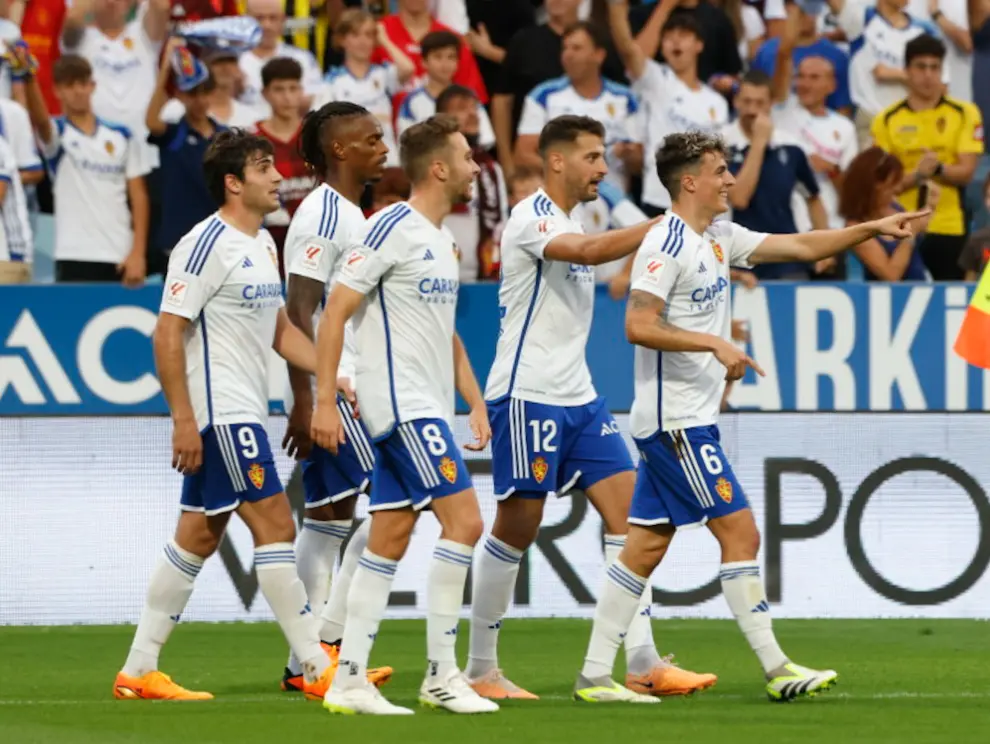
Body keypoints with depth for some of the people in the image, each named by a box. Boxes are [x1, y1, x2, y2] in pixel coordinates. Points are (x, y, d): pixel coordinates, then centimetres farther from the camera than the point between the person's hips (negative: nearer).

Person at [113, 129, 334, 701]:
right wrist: (183, 419, -20)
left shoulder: (263, 244, 16)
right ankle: (320, 669, -6)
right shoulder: (207, 245, -13)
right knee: (275, 524, -9)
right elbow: (168, 333, -16)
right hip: (219, 413, -10)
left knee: (199, 536, 9)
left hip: (245, 413, 10)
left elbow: (280, 330, 23)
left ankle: (138, 672, 13)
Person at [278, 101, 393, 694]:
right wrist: (304, 401, -23)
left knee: (327, 519, 8)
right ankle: (328, 644, -9)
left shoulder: (349, 215, 17)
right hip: (332, 390, -10)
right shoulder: (323, 217, -13)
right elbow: (299, 313, -19)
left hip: (348, 388, 10)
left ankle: (306, 663, 9)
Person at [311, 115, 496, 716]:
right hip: (401, 404, -9)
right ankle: (441, 674, -8)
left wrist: (475, 402, 17)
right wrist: (325, 400, -17)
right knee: (463, 520, -13)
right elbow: (336, 311, -14)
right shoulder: (393, 228, -12)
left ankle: (350, 682, 7)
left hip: (426, 410, 9)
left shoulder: (443, 241, 16)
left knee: (389, 542, 7)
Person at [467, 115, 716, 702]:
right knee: (517, 528, -3)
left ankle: (644, 664, -5)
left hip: (578, 396, 9)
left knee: (627, 511, -2)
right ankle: (481, 669, 8)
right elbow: (590, 252, -30)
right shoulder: (531, 219, -13)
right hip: (526, 395, -9)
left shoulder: (569, 223, 16)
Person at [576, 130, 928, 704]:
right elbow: (639, 325, -21)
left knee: (647, 545, 7)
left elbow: (801, 247, 18)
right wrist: (716, 345, -24)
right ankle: (776, 668, -4)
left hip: (691, 418, 10)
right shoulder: (668, 244, -14)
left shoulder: (720, 239, 14)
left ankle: (595, 675, 7)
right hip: (676, 419, -10)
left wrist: (875, 228, 12)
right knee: (740, 532, -7)